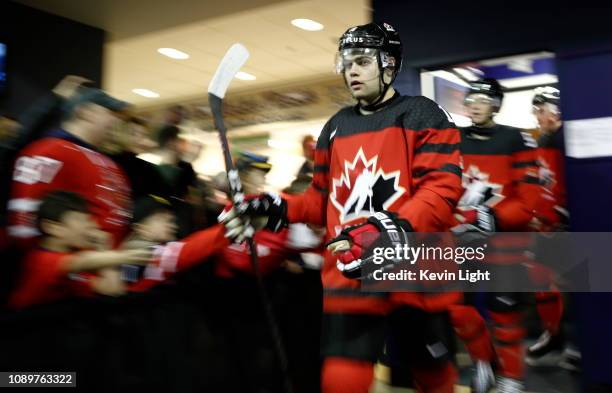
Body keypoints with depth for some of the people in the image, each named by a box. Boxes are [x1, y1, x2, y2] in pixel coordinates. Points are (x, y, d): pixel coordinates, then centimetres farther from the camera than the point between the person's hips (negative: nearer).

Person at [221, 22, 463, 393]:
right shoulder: (336, 126, 15)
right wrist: (275, 210, 1)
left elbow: (441, 191, -13)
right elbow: (322, 199, 19)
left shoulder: (422, 116, -1)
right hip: (349, 277, 3)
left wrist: (388, 230, -28)